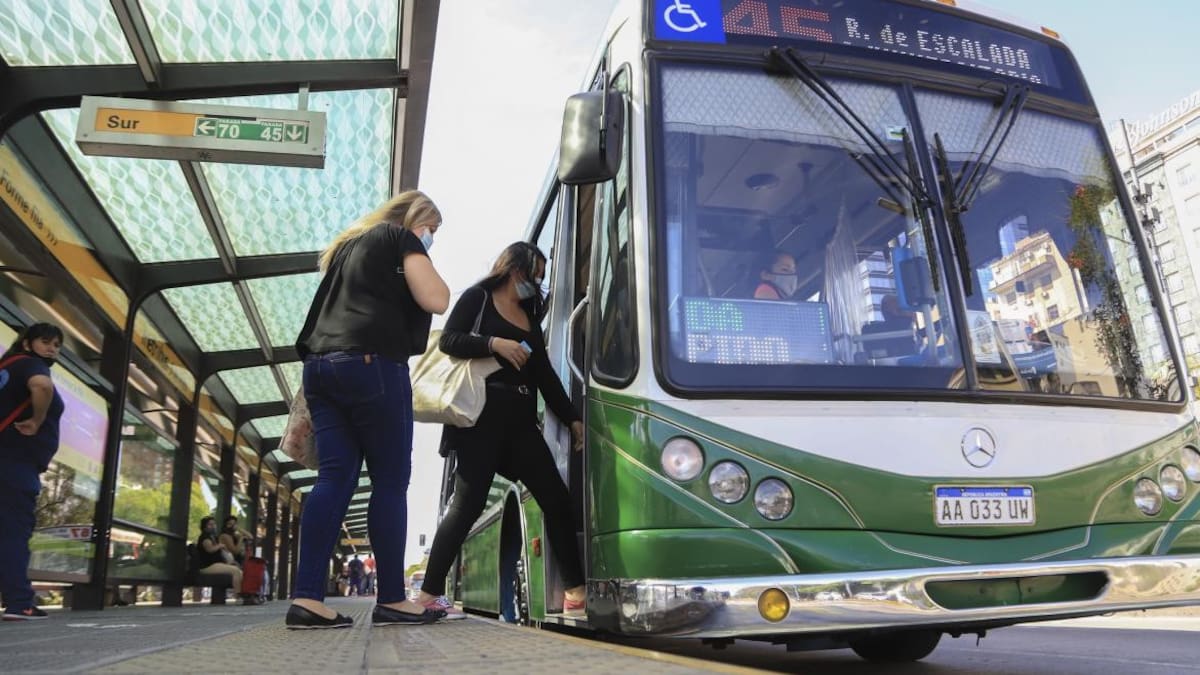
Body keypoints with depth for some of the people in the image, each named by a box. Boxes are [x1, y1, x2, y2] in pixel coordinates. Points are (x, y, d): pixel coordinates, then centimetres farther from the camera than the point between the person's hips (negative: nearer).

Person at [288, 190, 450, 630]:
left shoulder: (350, 243, 29)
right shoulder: (402, 238, 5)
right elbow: (436, 300, -5)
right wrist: (425, 262, 11)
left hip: (322, 363, 8)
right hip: (371, 364, -8)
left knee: (335, 478, 1)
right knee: (390, 482, -3)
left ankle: (306, 599, -6)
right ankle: (392, 600, 0)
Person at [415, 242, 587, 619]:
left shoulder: (530, 318, 22)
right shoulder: (478, 298, 5)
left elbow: (545, 375, 19)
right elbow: (449, 340, -8)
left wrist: (572, 418, 13)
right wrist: (494, 343, -21)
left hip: (521, 422, 7)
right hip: (482, 418, -7)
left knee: (556, 500, 0)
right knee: (468, 505, -7)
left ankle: (576, 591, 6)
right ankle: (430, 592, 3)